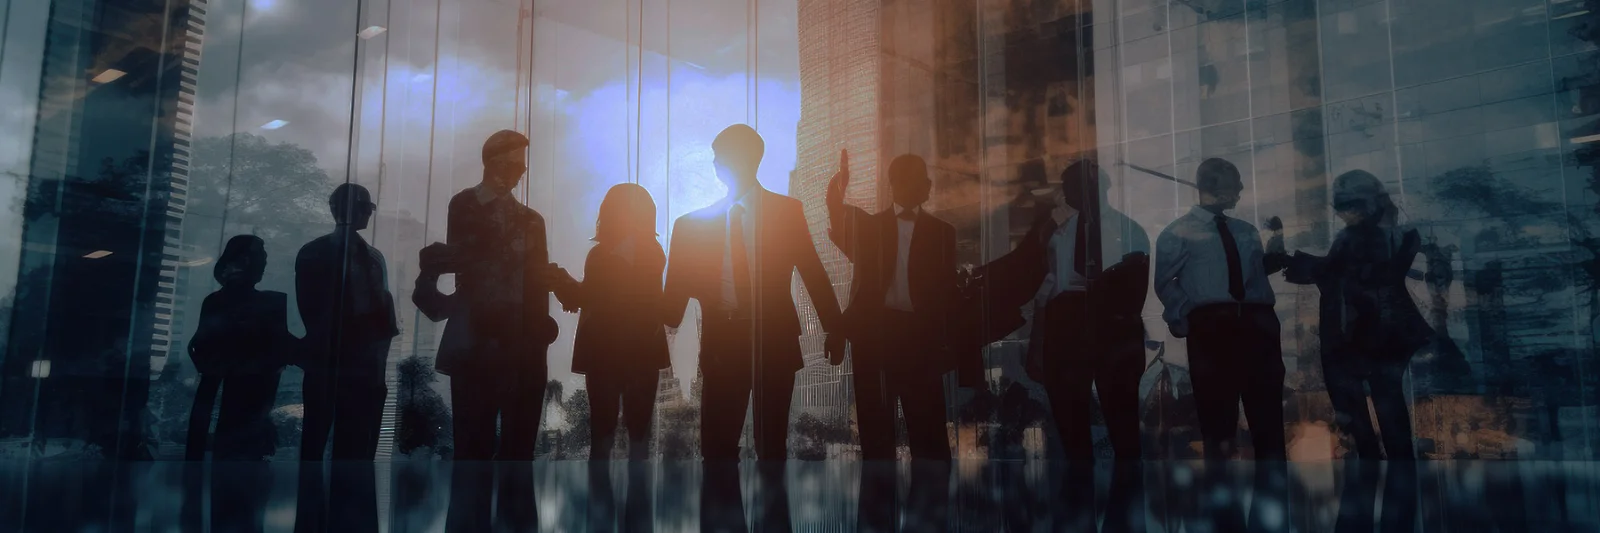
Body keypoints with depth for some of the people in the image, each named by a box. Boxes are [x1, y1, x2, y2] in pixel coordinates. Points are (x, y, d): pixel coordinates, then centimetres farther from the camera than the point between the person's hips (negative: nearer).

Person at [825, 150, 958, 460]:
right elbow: (842, 235, -11)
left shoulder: (941, 232, 11)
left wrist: (948, 344, 0)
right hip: (873, 332, 1)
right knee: (876, 426, 5)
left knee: (927, 428, 0)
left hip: (920, 334, 0)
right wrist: (838, 189, -27)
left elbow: (947, 291, 8)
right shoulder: (867, 225, 11)